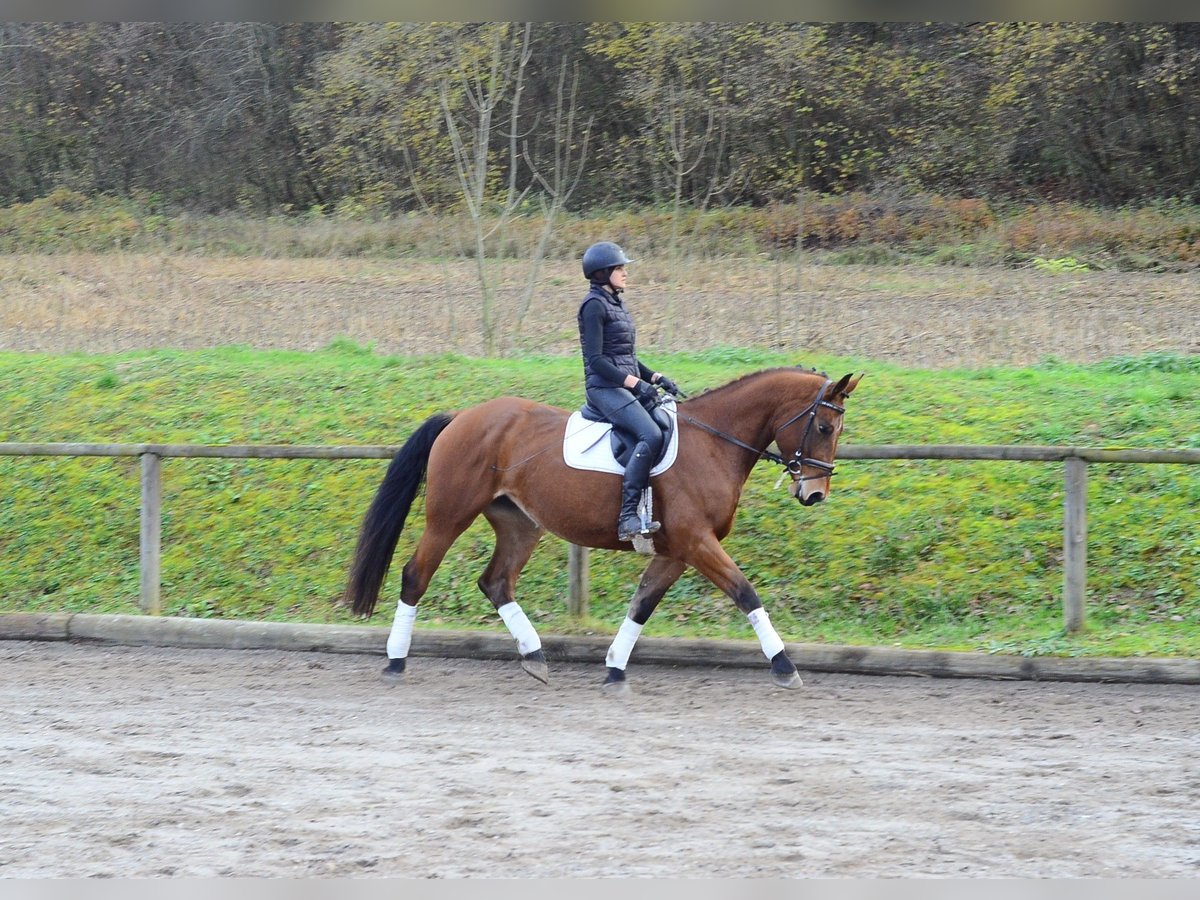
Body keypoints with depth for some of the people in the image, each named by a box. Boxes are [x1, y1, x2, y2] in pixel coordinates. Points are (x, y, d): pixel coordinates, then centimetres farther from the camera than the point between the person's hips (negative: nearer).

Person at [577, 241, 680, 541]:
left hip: (629, 385, 10)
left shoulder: (616, 303, 19)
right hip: (605, 388, -10)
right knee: (651, 435, -29)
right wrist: (636, 383, -20)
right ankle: (628, 517, -33)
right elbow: (596, 359, -17)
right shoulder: (594, 305, -10)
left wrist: (656, 378, 11)